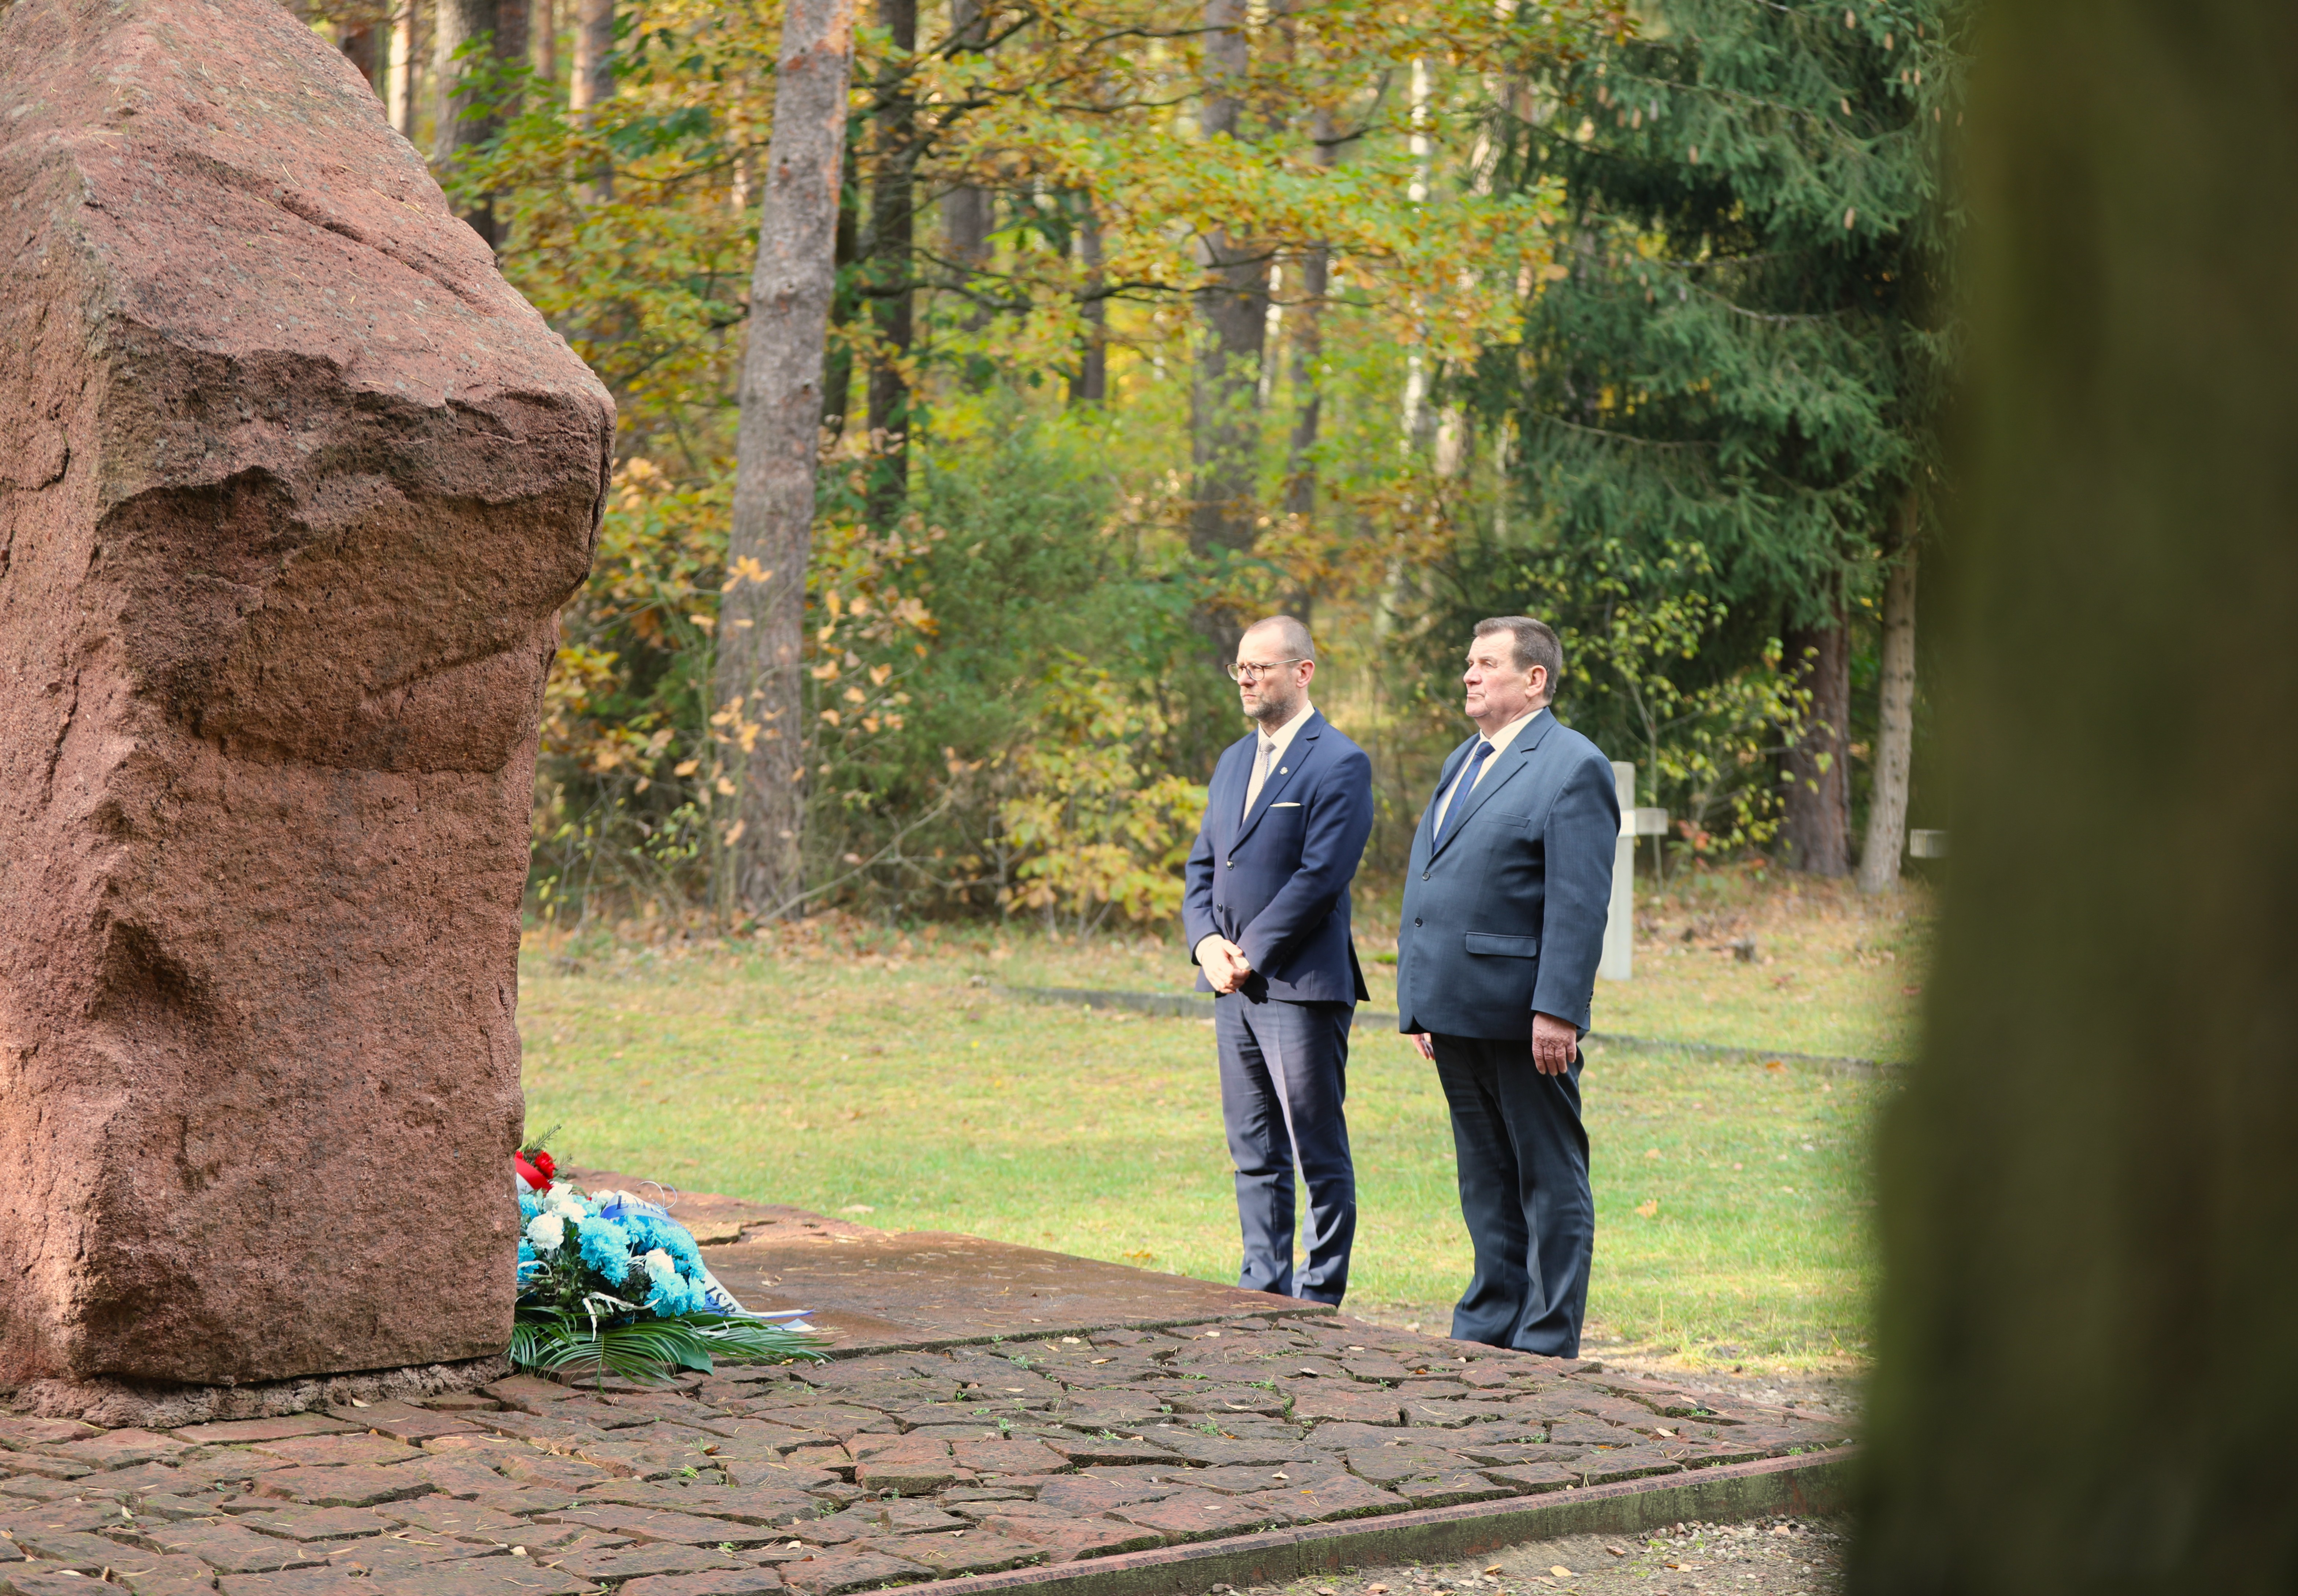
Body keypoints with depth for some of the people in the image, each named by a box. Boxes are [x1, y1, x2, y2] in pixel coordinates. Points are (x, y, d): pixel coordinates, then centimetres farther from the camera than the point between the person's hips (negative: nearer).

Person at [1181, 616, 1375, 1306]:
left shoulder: (1339, 764, -8)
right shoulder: (1234, 761, 17)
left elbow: (1321, 876, -15)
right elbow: (1203, 865, 17)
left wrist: (1252, 953, -14)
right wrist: (1207, 942, -1)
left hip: (1303, 984, -8)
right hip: (1235, 987, 8)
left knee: (1321, 1157, -1)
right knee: (1254, 1154, 12)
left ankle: (1319, 1299, 4)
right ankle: (1264, 1291, 18)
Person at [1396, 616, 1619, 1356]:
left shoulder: (1573, 766, -8)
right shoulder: (1462, 762, 19)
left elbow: (1579, 904, -15)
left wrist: (1556, 1011, -22)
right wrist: (1423, 1003, 17)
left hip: (1520, 1014, -8)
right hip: (1457, 1010, 8)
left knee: (1549, 1181, 0)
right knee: (1485, 1180, 15)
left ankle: (1547, 1344, 4)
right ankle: (1490, 1323, 22)